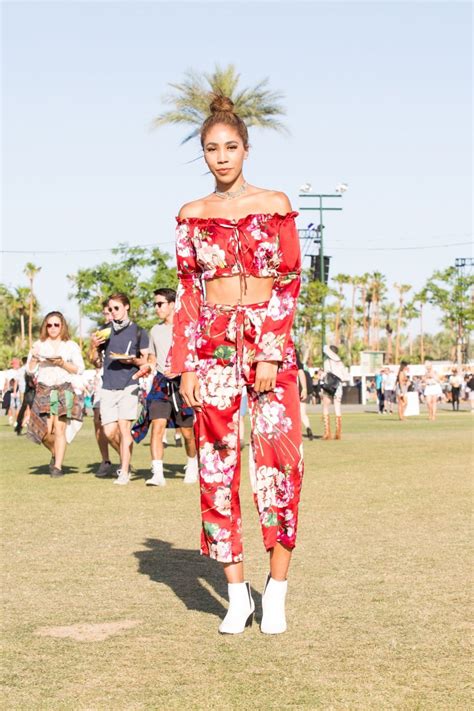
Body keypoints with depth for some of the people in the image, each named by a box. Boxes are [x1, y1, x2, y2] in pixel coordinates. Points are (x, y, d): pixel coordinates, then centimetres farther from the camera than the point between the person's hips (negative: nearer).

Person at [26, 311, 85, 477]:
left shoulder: (71, 346, 7)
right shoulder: (39, 345, 13)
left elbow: (79, 369, 1)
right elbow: (30, 370, 11)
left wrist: (63, 364, -12)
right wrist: (34, 358, -8)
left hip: (64, 390, -2)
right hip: (43, 390, 2)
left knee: (59, 428, -10)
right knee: (45, 430, -5)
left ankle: (58, 466, -6)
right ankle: (55, 453, 26)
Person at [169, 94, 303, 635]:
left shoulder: (275, 205, 4)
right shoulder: (192, 215, 9)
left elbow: (289, 281, 0)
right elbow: (187, 293, 8)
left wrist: (272, 353, -10)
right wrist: (185, 365, 0)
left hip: (270, 343, -2)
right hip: (213, 344, 2)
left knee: (280, 458, -8)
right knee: (216, 465, 0)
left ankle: (276, 591, 0)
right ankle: (237, 595, 7)